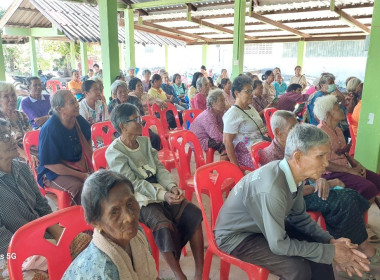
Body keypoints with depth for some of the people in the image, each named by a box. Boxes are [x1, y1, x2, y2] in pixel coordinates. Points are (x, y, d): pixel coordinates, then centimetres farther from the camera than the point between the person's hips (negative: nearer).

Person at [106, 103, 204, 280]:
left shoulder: (144, 141, 9)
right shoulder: (114, 153, -11)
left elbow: (159, 168, 4)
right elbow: (134, 183, -18)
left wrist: (172, 187, -16)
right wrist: (163, 195, -29)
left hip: (161, 190, 6)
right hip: (139, 199, -6)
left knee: (193, 214, -15)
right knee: (164, 227, -32)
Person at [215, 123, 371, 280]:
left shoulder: (293, 174, -10)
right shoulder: (271, 189, -36)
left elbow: (300, 217, 6)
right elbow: (278, 245, -27)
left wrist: (330, 241, -8)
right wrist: (331, 252, -18)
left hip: (266, 225, 8)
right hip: (235, 236, -8)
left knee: (319, 247, 2)